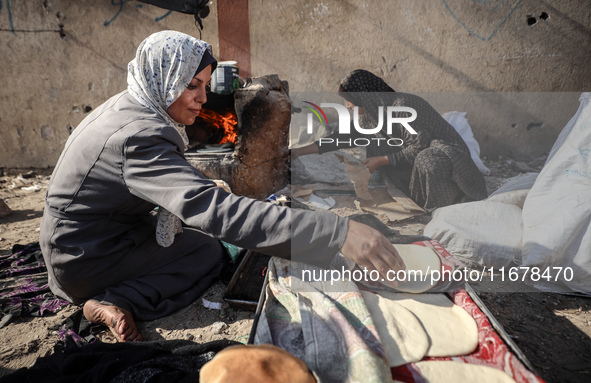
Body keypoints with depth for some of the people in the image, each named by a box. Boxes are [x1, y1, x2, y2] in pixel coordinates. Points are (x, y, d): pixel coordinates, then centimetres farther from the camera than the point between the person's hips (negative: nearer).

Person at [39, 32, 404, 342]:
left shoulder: (126, 105, -1)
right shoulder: (139, 137, -33)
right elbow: (216, 212, -46)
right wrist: (339, 232, -52)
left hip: (78, 239, 9)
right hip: (83, 265, -9)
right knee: (210, 252, -4)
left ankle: (114, 297, 1)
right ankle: (119, 301, -12)